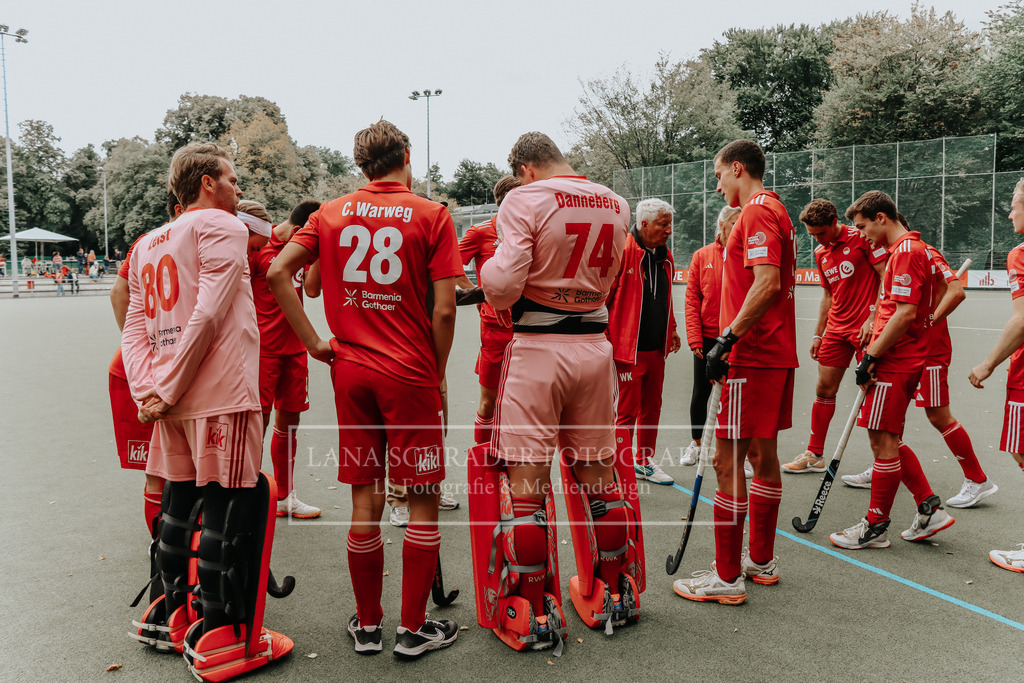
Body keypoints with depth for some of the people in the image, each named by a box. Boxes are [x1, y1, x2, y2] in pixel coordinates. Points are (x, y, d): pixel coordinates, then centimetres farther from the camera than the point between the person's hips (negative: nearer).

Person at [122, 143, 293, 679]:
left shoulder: (147, 244, 20)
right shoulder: (221, 226, -4)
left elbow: (134, 329, 13)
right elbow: (209, 315, -15)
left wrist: (147, 391, 4)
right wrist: (166, 390, -11)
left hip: (173, 401, 8)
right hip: (220, 395, -8)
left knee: (180, 500, 18)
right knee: (229, 507, -1)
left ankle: (170, 616, 30)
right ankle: (217, 640, 5)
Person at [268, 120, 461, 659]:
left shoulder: (331, 214, 8)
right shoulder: (431, 215, -2)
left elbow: (277, 272, -2)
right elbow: (444, 310, -9)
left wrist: (314, 342, 1)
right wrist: (437, 374, 2)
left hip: (350, 371, 4)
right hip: (410, 374, -4)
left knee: (365, 500, 12)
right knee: (423, 500, 7)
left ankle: (366, 625, 24)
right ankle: (413, 628, 16)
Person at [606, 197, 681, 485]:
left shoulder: (665, 257, 12)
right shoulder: (621, 251, -13)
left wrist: (671, 330, 17)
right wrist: (605, 337, -15)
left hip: (657, 349, 8)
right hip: (628, 348, -8)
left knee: (651, 408, 16)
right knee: (627, 412, -2)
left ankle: (644, 462, 30)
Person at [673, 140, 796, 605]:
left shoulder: (757, 212, -12)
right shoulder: (775, 211, 19)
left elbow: (767, 284, -24)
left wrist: (727, 339, -22)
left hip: (751, 357, -11)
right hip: (777, 354, 11)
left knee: (728, 460, -6)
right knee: (762, 454, 16)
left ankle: (727, 577, 1)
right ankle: (761, 559, 27)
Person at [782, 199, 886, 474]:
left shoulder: (861, 238, -8)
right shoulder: (820, 253, 13)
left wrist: (872, 318, -19)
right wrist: (818, 334, 17)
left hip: (865, 328, -7)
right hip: (836, 329, 7)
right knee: (824, 389, 8)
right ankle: (815, 455, 18)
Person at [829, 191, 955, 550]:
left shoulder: (906, 251, -14)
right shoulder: (907, 249, 18)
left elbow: (905, 313, -22)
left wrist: (870, 358, -18)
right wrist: (873, 352, 16)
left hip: (895, 363, -10)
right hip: (900, 360, 10)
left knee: (883, 441, -3)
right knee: (888, 440, 15)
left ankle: (875, 527, 7)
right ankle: (930, 509, 20)